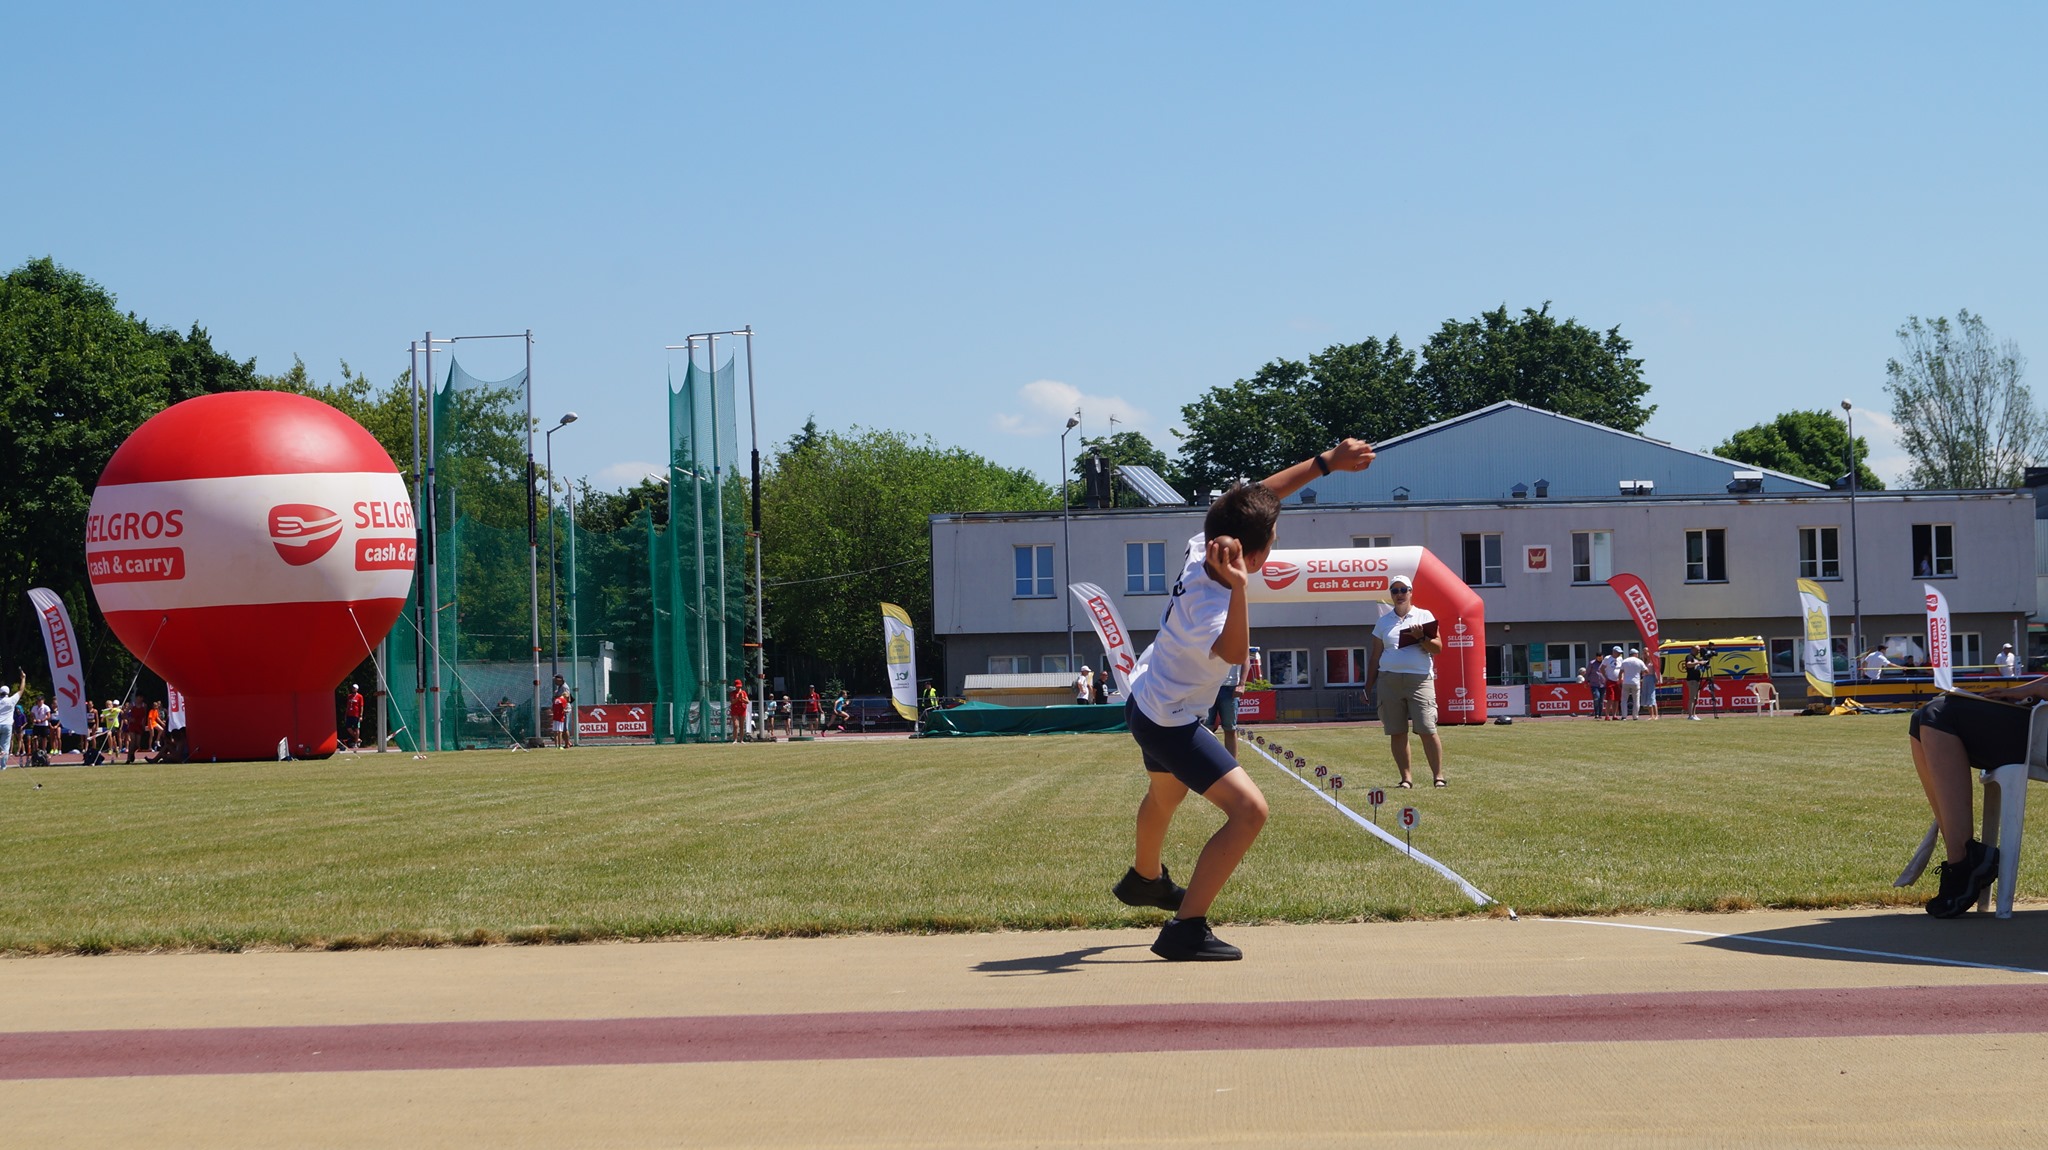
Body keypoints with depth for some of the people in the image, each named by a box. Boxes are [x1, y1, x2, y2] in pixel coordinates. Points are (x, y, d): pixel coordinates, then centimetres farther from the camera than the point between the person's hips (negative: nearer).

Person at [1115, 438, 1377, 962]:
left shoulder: (1202, 549, -15)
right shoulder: (1209, 601, -37)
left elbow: (1260, 495, -2)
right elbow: (1233, 652, -58)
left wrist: (1326, 462, -4)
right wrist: (1238, 585, -66)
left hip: (1147, 698, 10)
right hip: (1169, 720, -10)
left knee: (1165, 793, 35)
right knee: (1249, 809, -18)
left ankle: (1144, 879, 63)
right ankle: (1185, 930, -18)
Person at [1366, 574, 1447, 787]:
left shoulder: (1424, 617, 9)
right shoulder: (1384, 622, 15)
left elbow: (1437, 648, 2)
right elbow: (1375, 656, 17)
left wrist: (1421, 638, -15)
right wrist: (1369, 687, 13)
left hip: (1419, 679, -3)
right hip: (1389, 679, 3)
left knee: (1427, 730, -10)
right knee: (1397, 733, 1)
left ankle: (1438, 775, -5)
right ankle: (1406, 777, 6)